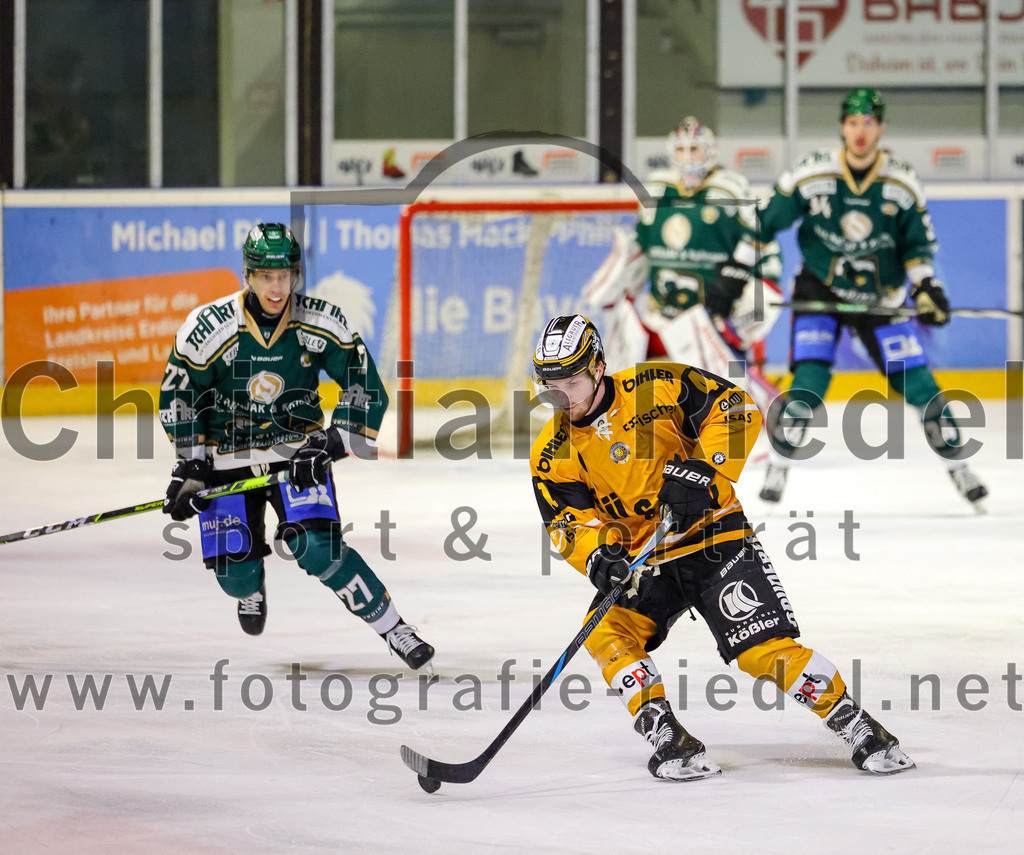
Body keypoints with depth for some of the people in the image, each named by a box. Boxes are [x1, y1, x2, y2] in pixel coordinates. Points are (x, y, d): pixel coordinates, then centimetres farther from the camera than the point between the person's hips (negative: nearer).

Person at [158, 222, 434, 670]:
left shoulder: (322, 322, -13)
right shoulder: (210, 327, -16)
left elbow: (365, 387, -4)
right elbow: (179, 394, -3)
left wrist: (332, 442, -15)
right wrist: (189, 465, -6)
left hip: (297, 451, 0)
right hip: (228, 458, 0)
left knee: (317, 548, -22)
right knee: (235, 575, -6)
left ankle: (394, 629, -10)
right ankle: (252, 588, 34)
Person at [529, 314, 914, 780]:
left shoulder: (654, 387, -11)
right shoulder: (553, 454, 0)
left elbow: (735, 410, -13)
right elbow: (568, 521, -4)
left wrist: (699, 470, -24)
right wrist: (597, 553, -25)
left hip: (713, 535, -4)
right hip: (641, 561, 4)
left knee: (764, 646, -16)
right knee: (606, 633, -23)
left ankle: (857, 726, -4)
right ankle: (669, 740, -17)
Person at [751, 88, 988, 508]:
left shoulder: (903, 183, -7)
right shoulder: (811, 175, -13)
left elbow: (918, 243, 4)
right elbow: (764, 222, -5)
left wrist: (926, 288, -10)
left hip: (880, 296, 2)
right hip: (820, 291, -2)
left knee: (917, 382, -4)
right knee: (809, 382, -19)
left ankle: (956, 463, 14)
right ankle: (779, 466, -1)